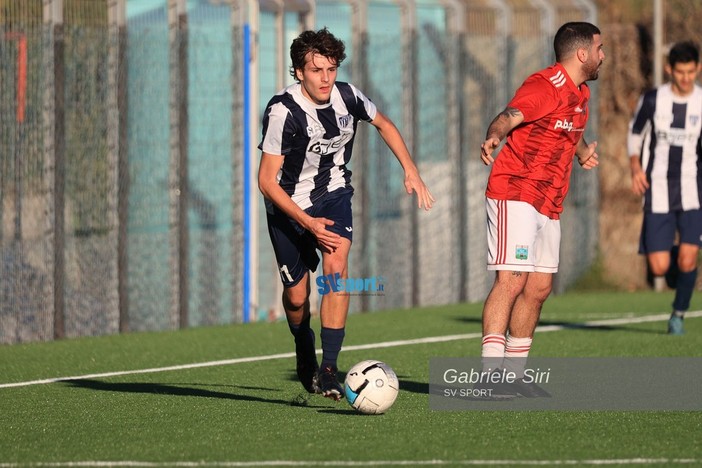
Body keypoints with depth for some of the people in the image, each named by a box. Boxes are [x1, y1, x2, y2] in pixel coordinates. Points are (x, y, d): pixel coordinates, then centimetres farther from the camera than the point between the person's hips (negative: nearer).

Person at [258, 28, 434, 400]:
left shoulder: (347, 96, -13)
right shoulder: (282, 111, -27)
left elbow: (383, 124, 10)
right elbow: (267, 180, -24)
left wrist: (410, 170, 2)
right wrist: (307, 223, -32)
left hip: (333, 193, 2)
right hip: (289, 203, -2)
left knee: (336, 266, -23)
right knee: (296, 296, 3)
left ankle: (328, 369, -22)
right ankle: (304, 353, 38)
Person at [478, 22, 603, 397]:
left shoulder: (581, 94, 16)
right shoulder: (543, 86, -13)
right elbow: (509, 116, -33)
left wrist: (582, 151, 27)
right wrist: (493, 136, -52)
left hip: (549, 205, 9)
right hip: (515, 194, -9)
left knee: (539, 288, 8)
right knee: (512, 279, -17)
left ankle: (513, 373, 16)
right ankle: (490, 371, -19)